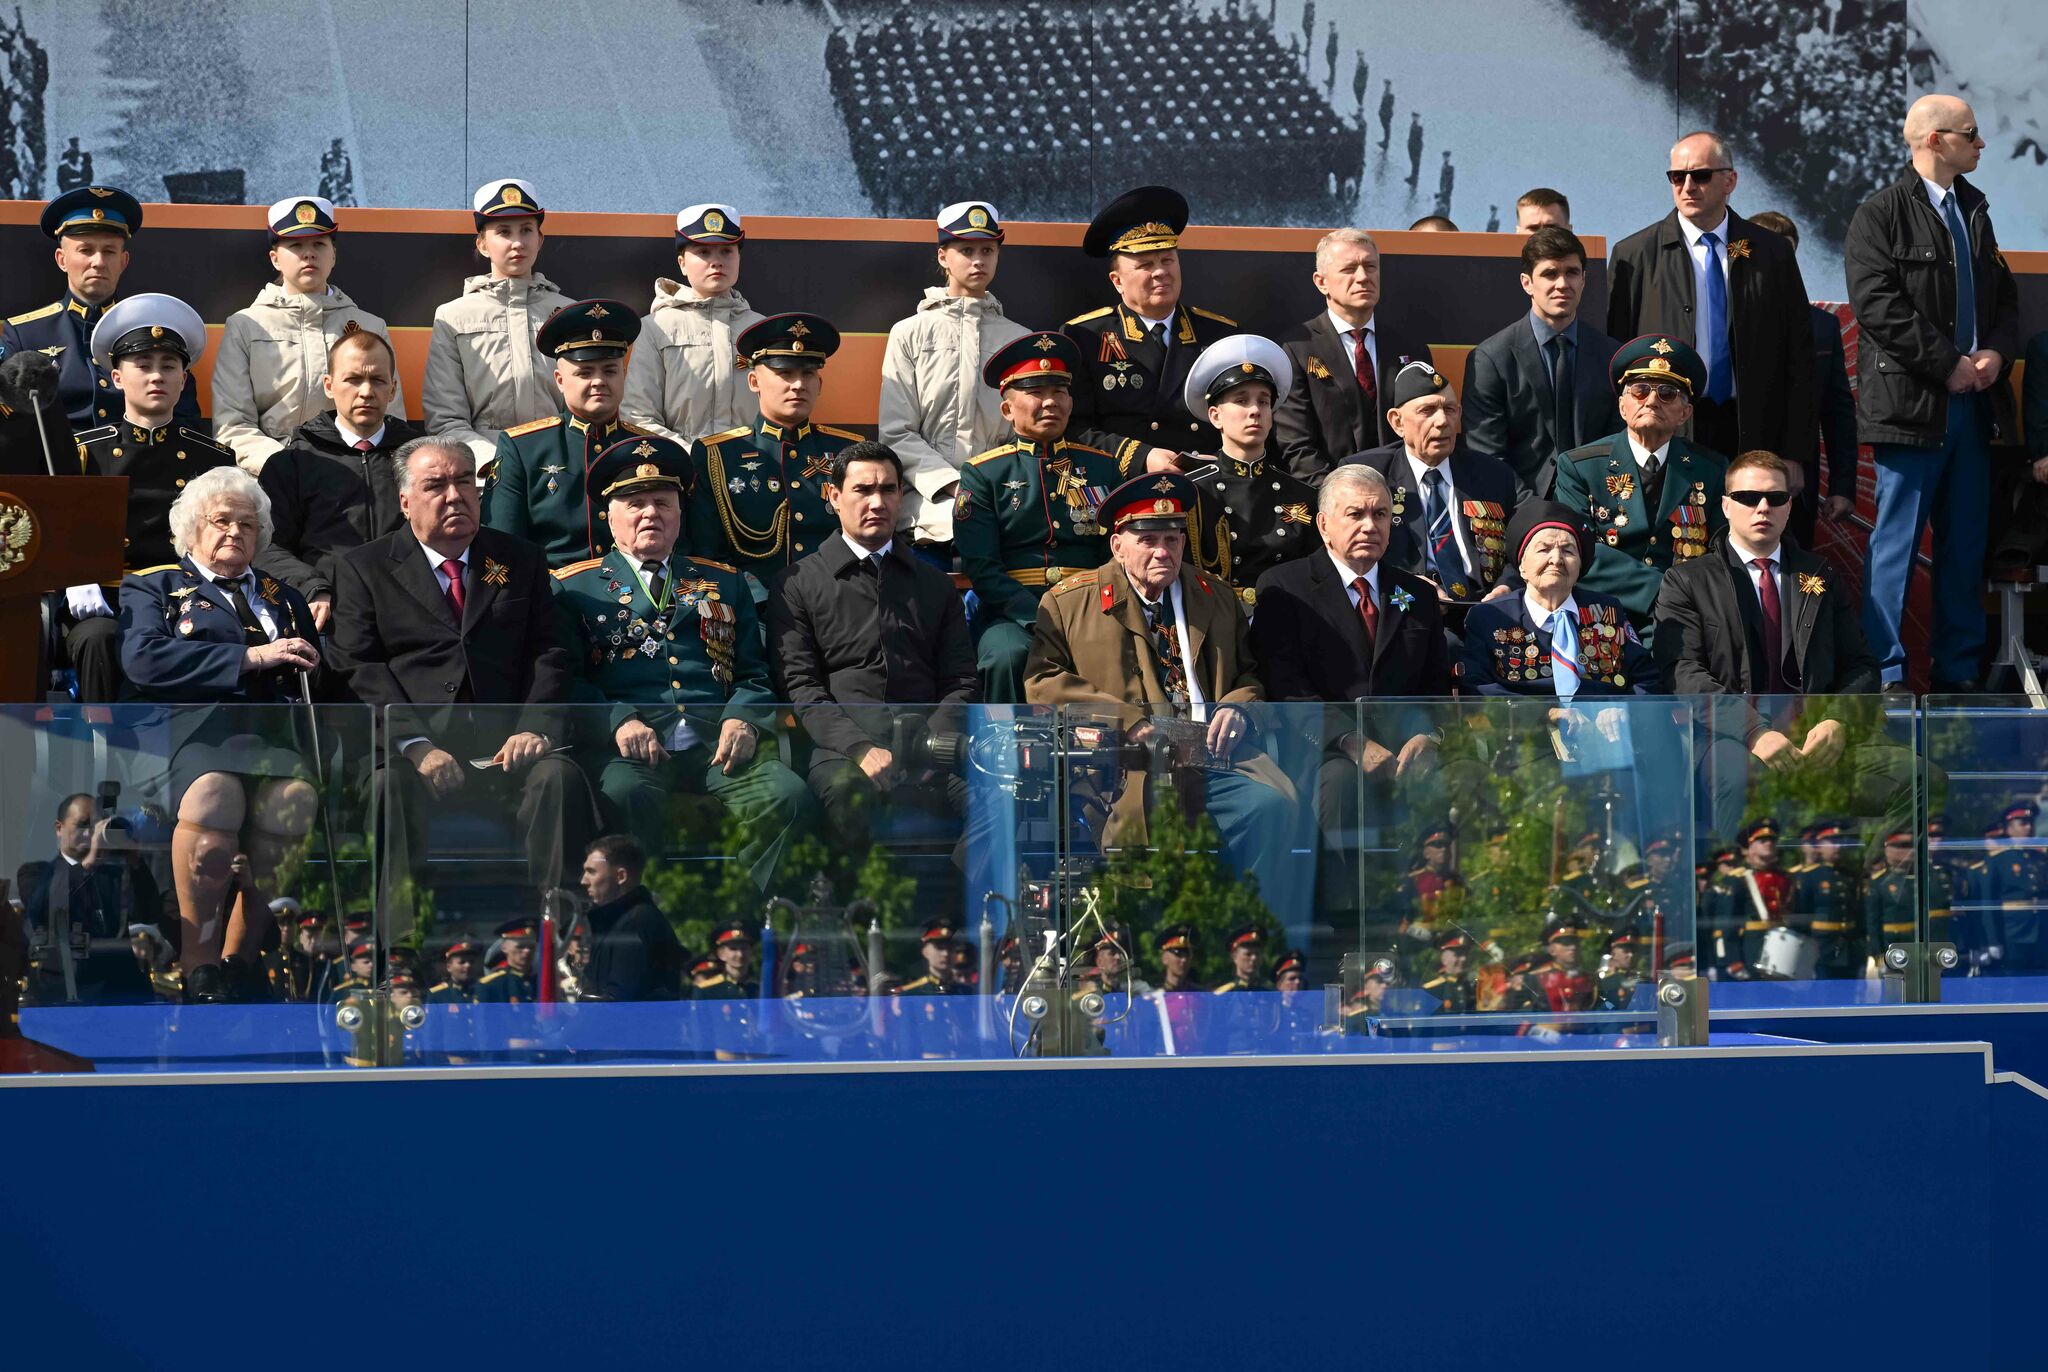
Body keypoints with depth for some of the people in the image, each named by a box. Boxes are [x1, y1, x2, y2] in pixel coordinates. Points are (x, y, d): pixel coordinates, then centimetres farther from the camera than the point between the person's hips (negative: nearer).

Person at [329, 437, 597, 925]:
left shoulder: (520, 561, 21)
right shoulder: (364, 569, 14)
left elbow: (549, 655, 12)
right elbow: (361, 668, 1)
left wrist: (535, 728, -9)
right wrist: (416, 745, -15)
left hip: (505, 744, 2)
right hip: (414, 744, -2)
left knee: (559, 776, -30)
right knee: (388, 787, -34)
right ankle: (402, 936, -34)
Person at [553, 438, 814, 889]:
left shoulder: (724, 583, 27)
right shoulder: (575, 587, 17)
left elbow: (754, 674, 20)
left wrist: (744, 721, -3)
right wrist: (618, 722, -13)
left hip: (717, 744, 3)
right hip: (631, 748, -3)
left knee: (789, 797, -27)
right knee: (625, 795, -38)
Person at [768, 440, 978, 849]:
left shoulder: (935, 584, 25)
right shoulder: (797, 585, 14)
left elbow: (960, 682, 17)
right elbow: (799, 687, 3)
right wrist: (860, 748, -13)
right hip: (841, 751, -2)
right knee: (844, 789, -41)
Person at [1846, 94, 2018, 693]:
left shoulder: (1975, 210, 17)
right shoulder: (1880, 214, -6)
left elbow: (2004, 295, 19)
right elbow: (1878, 305, -14)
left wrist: (1997, 353, -1)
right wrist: (1948, 364, -14)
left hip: (1973, 399, 7)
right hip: (1911, 404, -7)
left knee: (1966, 543, 10)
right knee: (1897, 541, -4)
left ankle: (1960, 670, 16)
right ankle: (1887, 673, -1)